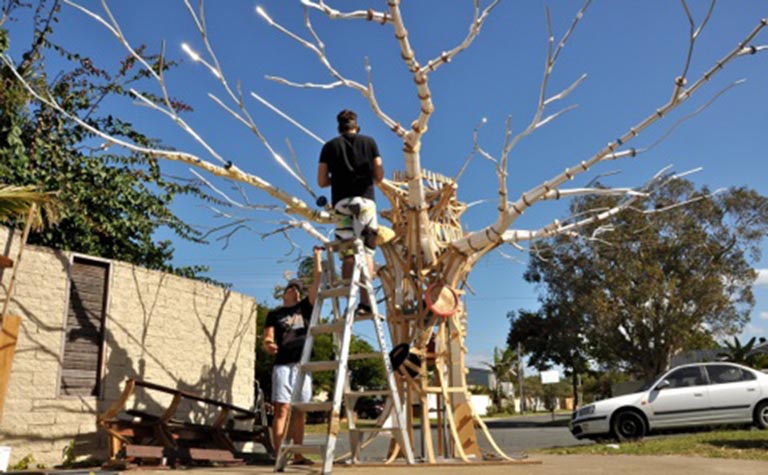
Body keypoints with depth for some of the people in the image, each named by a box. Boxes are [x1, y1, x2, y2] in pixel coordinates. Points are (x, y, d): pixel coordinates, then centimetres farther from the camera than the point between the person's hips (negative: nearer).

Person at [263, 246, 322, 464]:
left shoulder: (305, 308, 18)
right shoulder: (274, 314, 13)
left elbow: (317, 281, 12)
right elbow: (267, 338, 2)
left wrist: (317, 256, 12)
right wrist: (268, 344, -22)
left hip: (303, 365, 3)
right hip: (283, 365, -3)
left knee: (299, 411, 3)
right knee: (282, 409, -9)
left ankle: (298, 455, 6)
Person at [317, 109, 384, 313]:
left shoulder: (330, 146, 12)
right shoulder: (369, 142, 11)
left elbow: (322, 181, 8)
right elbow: (379, 176, 6)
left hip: (340, 202, 1)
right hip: (365, 200, -1)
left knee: (348, 254, 2)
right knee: (366, 251, -3)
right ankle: (365, 301, -14)